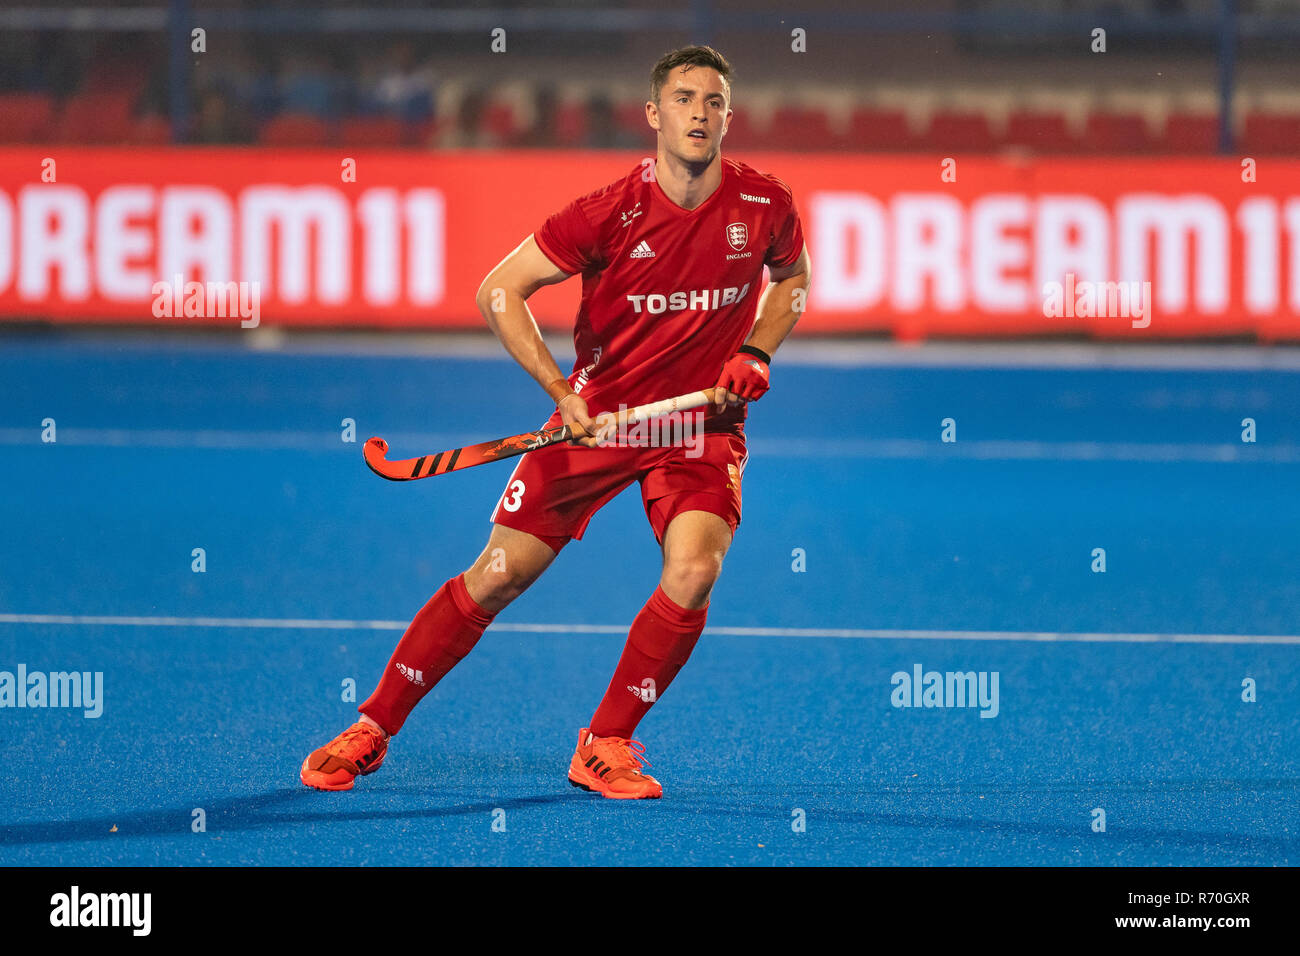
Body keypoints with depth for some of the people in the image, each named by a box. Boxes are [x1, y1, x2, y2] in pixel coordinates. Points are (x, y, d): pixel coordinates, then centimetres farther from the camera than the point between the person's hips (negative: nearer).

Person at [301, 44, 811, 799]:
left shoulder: (765, 205, -6)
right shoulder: (611, 212, -15)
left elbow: (792, 276, 17)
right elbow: (500, 291, -10)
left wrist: (757, 354, 0)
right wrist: (563, 392, -16)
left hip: (702, 421, 1)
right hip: (598, 416, -1)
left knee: (693, 572, -24)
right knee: (498, 574, -3)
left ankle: (607, 746, -7)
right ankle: (373, 730, 11)